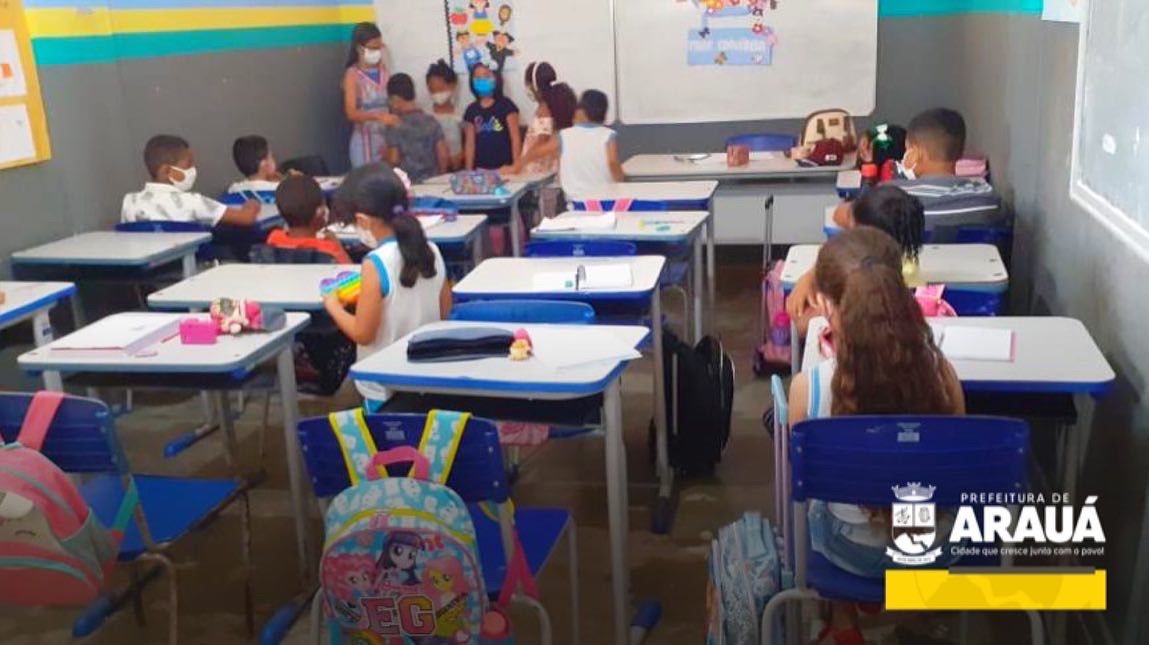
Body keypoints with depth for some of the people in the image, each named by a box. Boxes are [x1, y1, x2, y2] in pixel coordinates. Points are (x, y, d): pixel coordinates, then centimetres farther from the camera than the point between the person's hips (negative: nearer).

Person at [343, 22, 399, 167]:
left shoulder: (383, 70, 7)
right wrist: (378, 116, -35)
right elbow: (351, 113, -21)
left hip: (388, 136, 5)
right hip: (365, 141, -5)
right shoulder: (353, 75, -9)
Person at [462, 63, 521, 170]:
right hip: (481, 169, 3)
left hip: (504, 167, -3)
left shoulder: (506, 105, -2)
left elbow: (516, 138, -4)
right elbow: (470, 143, 10)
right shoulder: (472, 110, 9)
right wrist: (469, 171, 5)